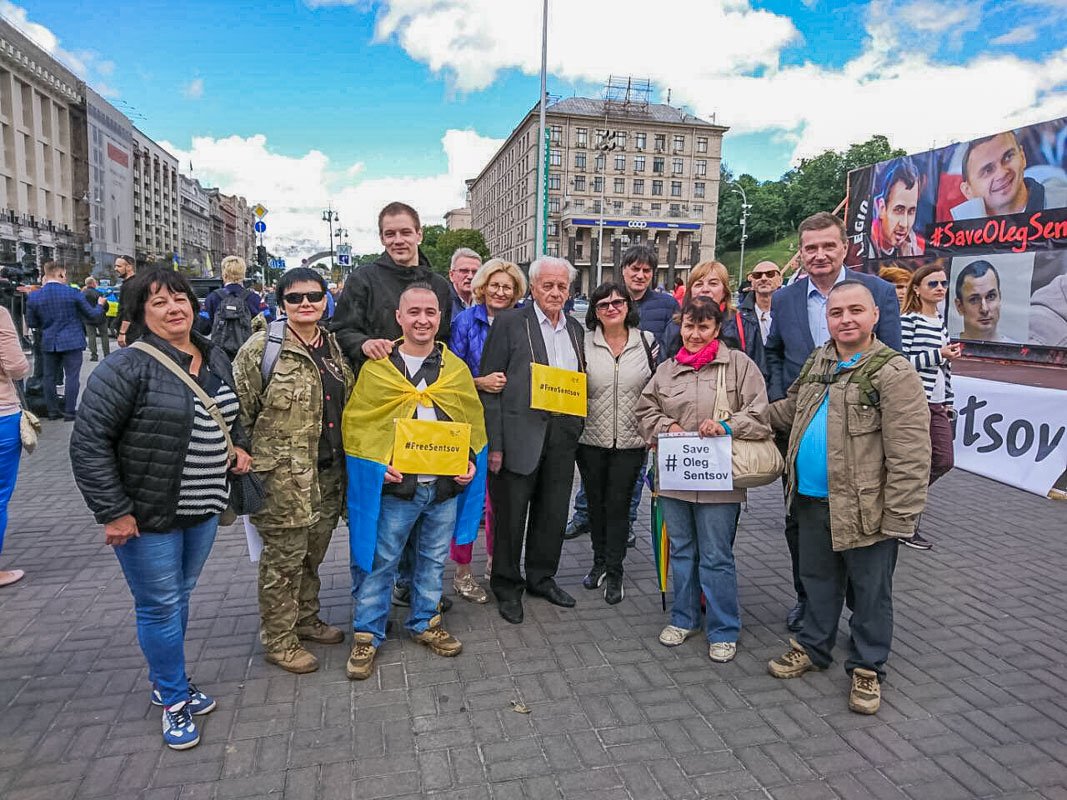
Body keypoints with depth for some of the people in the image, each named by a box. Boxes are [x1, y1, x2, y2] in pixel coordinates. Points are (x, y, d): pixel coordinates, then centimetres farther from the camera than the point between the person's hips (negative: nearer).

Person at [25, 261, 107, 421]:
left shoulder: (33, 297, -1)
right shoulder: (73, 293, -10)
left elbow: (31, 323, 6)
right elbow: (93, 316, -2)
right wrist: (100, 304, 17)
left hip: (48, 343, 3)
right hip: (71, 342, -3)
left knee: (49, 377, 13)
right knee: (72, 377, 2)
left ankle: (52, 411, 18)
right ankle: (69, 412, 2)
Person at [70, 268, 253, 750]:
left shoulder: (215, 360, 6)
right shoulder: (127, 367, -16)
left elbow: (230, 416, 22)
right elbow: (89, 443, -17)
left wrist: (239, 446, 3)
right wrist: (113, 512, -18)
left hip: (202, 511, 6)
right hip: (146, 516, -6)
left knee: (179, 597, 20)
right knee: (160, 606, 6)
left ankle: (167, 681, 40)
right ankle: (174, 700, 25)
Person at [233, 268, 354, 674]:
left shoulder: (333, 348, 8)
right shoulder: (261, 349, -10)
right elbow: (239, 411, -9)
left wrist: (347, 464, 16)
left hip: (329, 473, 6)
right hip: (283, 476, -6)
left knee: (312, 553, 19)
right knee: (284, 558, 5)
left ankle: (306, 618, 38)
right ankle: (278, 640, 22)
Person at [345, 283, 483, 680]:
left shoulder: (456, 369, 6)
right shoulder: (376, 368, -4)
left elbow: (474, 422, 11)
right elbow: (355, 424, -2)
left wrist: (470, 460, -4)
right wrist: (377, 463, -14)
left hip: (446, 486, 3)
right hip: (394, 487, -3)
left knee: (433, 561, 17)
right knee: (381, 564, 7)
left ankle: (425, 623, 36)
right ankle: (367, 634, 24)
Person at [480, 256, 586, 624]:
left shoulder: (575, 329, 13)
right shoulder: (509, 322, -5)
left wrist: (577, 429, 5)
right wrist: (494, 443, -14)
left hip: (562, 436, 5)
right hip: (520, 435, -5)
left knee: (553, 514, 15)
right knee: (511, 514, 6)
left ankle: (542, 578, 34)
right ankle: (507, 587, 24)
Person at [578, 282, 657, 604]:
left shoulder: (647, 341, 0)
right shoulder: (584, 342, -2)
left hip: (630, 441, -1)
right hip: (591, 439, 1)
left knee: (618, 505, 4)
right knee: (595, 503, 13)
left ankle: (614, 572, 18)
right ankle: (600, 562, 33)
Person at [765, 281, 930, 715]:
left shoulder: (894, 373, -16)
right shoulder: (818, 362, 7)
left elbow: (908, 455, -18)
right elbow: (789, 410, 22)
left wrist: (899, 517, -19)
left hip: (865, 508, -6)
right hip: (813, 500, 6)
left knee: (869, 592, 13)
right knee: (818, 581, 22)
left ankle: (867, 668, 31)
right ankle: (813, 646, 41)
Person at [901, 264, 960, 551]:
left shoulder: (941, 322, 14)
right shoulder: (908, 321, -10)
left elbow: (944, 365, 18)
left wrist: (947, 401, 17)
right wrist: (939, 354, -22)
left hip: (936, 404, 8)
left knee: (943, 461, 7)